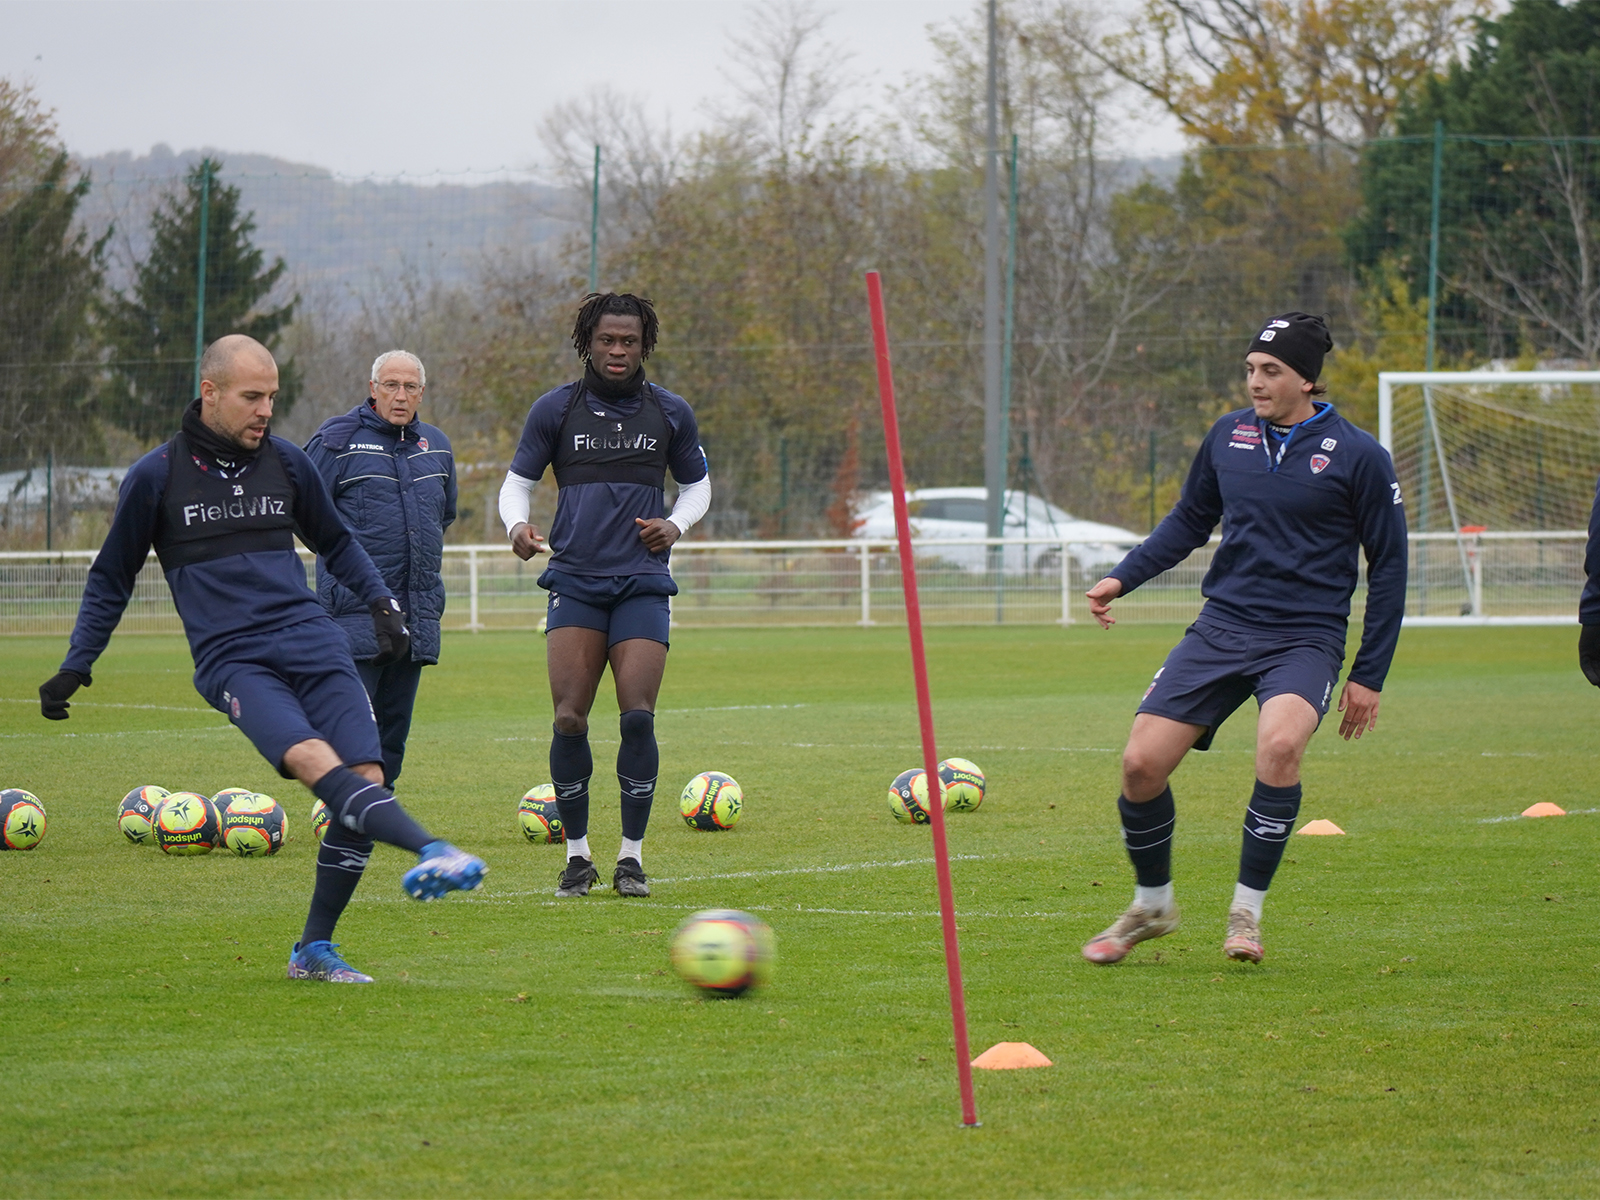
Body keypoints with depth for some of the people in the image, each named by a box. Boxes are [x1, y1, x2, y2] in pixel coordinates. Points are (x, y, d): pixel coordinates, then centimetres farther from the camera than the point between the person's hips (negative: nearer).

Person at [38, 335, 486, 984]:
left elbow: (335, 542, 30)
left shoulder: (287, 462, 14)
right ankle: (432, 851, -50)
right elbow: (111, 580, 16)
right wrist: (75, 668, 13)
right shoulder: (156, 477, 5)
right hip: (231, 658, -4)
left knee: (367, 779, -11)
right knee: (313, 759, -30)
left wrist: (382, 602, 16)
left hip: (314, 642, 4)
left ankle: (315, 951, 2)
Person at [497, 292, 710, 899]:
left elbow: (697, 484, 21)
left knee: (638, 716, -11)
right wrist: (517, 525, -10)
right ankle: (577, 854, 4)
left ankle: (631, 855, 1)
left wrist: (676, 524, 1)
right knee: (569, 718, -10)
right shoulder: (555, 409, 5)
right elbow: (517, 480, 11)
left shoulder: (670, 413, 9)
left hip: (643, 584, 0)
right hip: (574, 581, 0)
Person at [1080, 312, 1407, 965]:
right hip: (1222, 625, 4)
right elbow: (1190, 519, 22)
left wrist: (1369, 675, -1)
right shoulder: (1229, 435, 7)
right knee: (1141, 763, -9)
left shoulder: (1357, 456, -5)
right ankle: (1151, 905, 17)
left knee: (1280, 744, -33)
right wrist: (1123, 577, 9)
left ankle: (1247, 911, -17)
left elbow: (1388, 566, 1)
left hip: (1307, 638, -4)